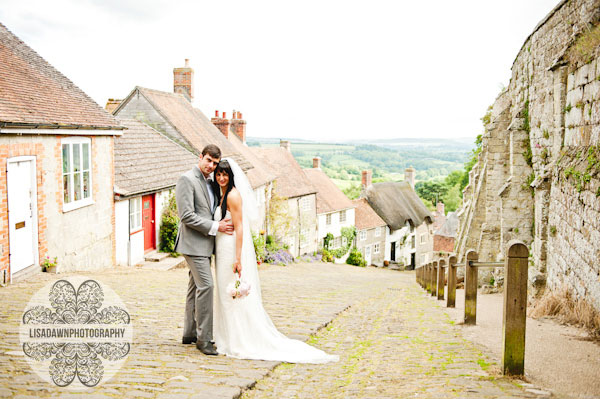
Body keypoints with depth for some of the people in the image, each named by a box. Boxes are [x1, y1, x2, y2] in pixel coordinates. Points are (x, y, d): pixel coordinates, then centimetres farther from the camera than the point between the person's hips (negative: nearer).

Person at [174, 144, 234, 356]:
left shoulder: (210, 182, 14)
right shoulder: (187, 179, -12)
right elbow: (186, 216, -19)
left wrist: (221, 223, 5)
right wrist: (215, 227, -17)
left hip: (205, 243, 9)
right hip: (194, 243, -9)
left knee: (196, 287, 14)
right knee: (205, 285, -13)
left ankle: (190, 333, 23)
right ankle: (204, 338, -7)